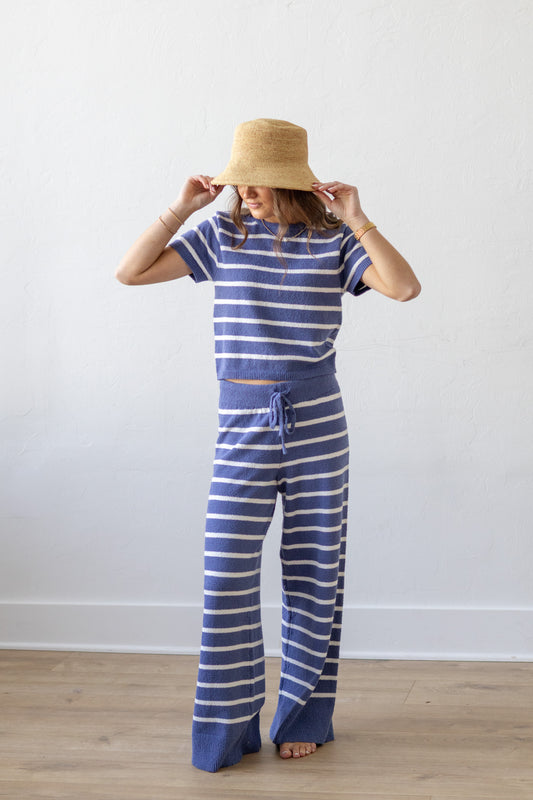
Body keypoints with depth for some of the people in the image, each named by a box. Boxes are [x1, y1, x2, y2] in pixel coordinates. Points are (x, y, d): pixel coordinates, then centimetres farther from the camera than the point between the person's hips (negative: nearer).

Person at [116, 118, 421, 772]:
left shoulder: (334, 241, 0)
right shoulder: (222, 235, 3)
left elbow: (405, 287, -15)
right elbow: (130, 272, -2)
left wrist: (357, 220, -15)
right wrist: (180, 209, -6)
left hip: (316, 422, 0)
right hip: (242, 423, 1)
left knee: (313, 572, 7)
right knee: (227, 577, -4)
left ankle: (303, 716, 23)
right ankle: (228, 726, 10)